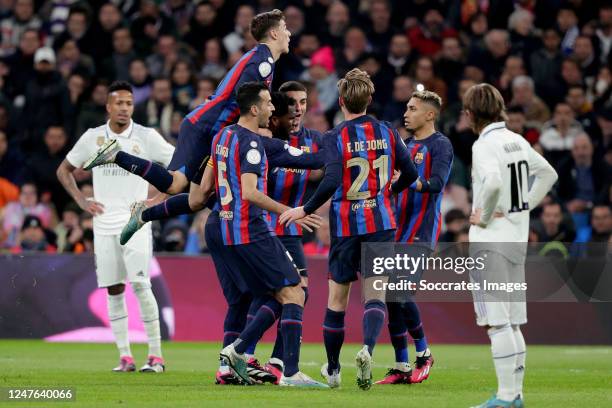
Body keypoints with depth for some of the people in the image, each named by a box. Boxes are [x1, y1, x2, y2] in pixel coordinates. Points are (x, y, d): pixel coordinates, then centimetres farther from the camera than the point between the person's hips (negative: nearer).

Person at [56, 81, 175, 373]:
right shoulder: (93, 138, 6)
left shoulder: (146, 137, -2)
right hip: (104, 225, 3)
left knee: (140, 284, -14)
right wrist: (82, 201, 6)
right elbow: (64, 170, 18)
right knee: (114, 290, 2)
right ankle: (125, 356, 8)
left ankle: (156, 355, -9)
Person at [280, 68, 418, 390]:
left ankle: (332, 370, 22)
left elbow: (332, 181, -21)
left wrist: (304, 210, -11)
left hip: (345, 225, -2)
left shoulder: (335, 137, -8)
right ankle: (367, 348, -27)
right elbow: (410, 175, 9)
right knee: (375, 295, 1)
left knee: (337, 299, 10)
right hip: (381, 223, 2)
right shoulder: (387, 133, 3)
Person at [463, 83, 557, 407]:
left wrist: (484, 217, -16)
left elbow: (493, 183, -31)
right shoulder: (518, 141, 12)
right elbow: (548, 174, 23)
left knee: (497, 323, -7)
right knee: (512, 324, 12)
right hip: (517, 238, 8)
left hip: (490, 241, -8)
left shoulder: (485, 145, -13)